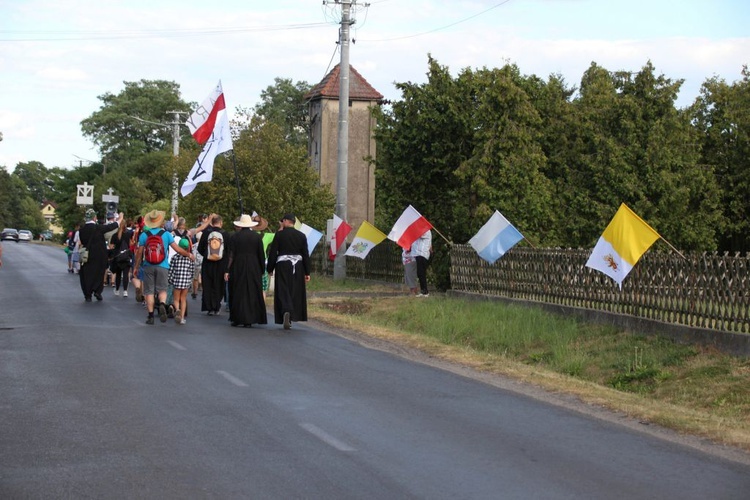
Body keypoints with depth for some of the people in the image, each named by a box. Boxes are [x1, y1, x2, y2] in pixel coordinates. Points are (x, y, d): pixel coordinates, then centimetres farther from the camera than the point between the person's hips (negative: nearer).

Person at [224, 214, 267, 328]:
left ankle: (237, 319, 4)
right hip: (254, 268, 1)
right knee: (253, 293, 6)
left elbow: (231, 255, -6)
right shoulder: (257, 236, 0)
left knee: (237, 293, 7)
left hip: (237, 268, -1)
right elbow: (261, 255, 1)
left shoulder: (235, 237, -4)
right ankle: (249, 320, 3)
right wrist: (262, 270, 9)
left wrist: (227, 270, -4)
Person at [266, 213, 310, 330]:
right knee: (295, 292, 11)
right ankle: (292, 318, 16)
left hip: (282, 266, -3)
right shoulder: (301, 236, 2)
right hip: (297, 267, 3)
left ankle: (286, 311, -27)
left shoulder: (279, 235, -6)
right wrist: (307, 272, 6)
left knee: (283, 291, -1)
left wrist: (270, 269, 5)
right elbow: (305, 255, 2)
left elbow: (272, 253, -4)